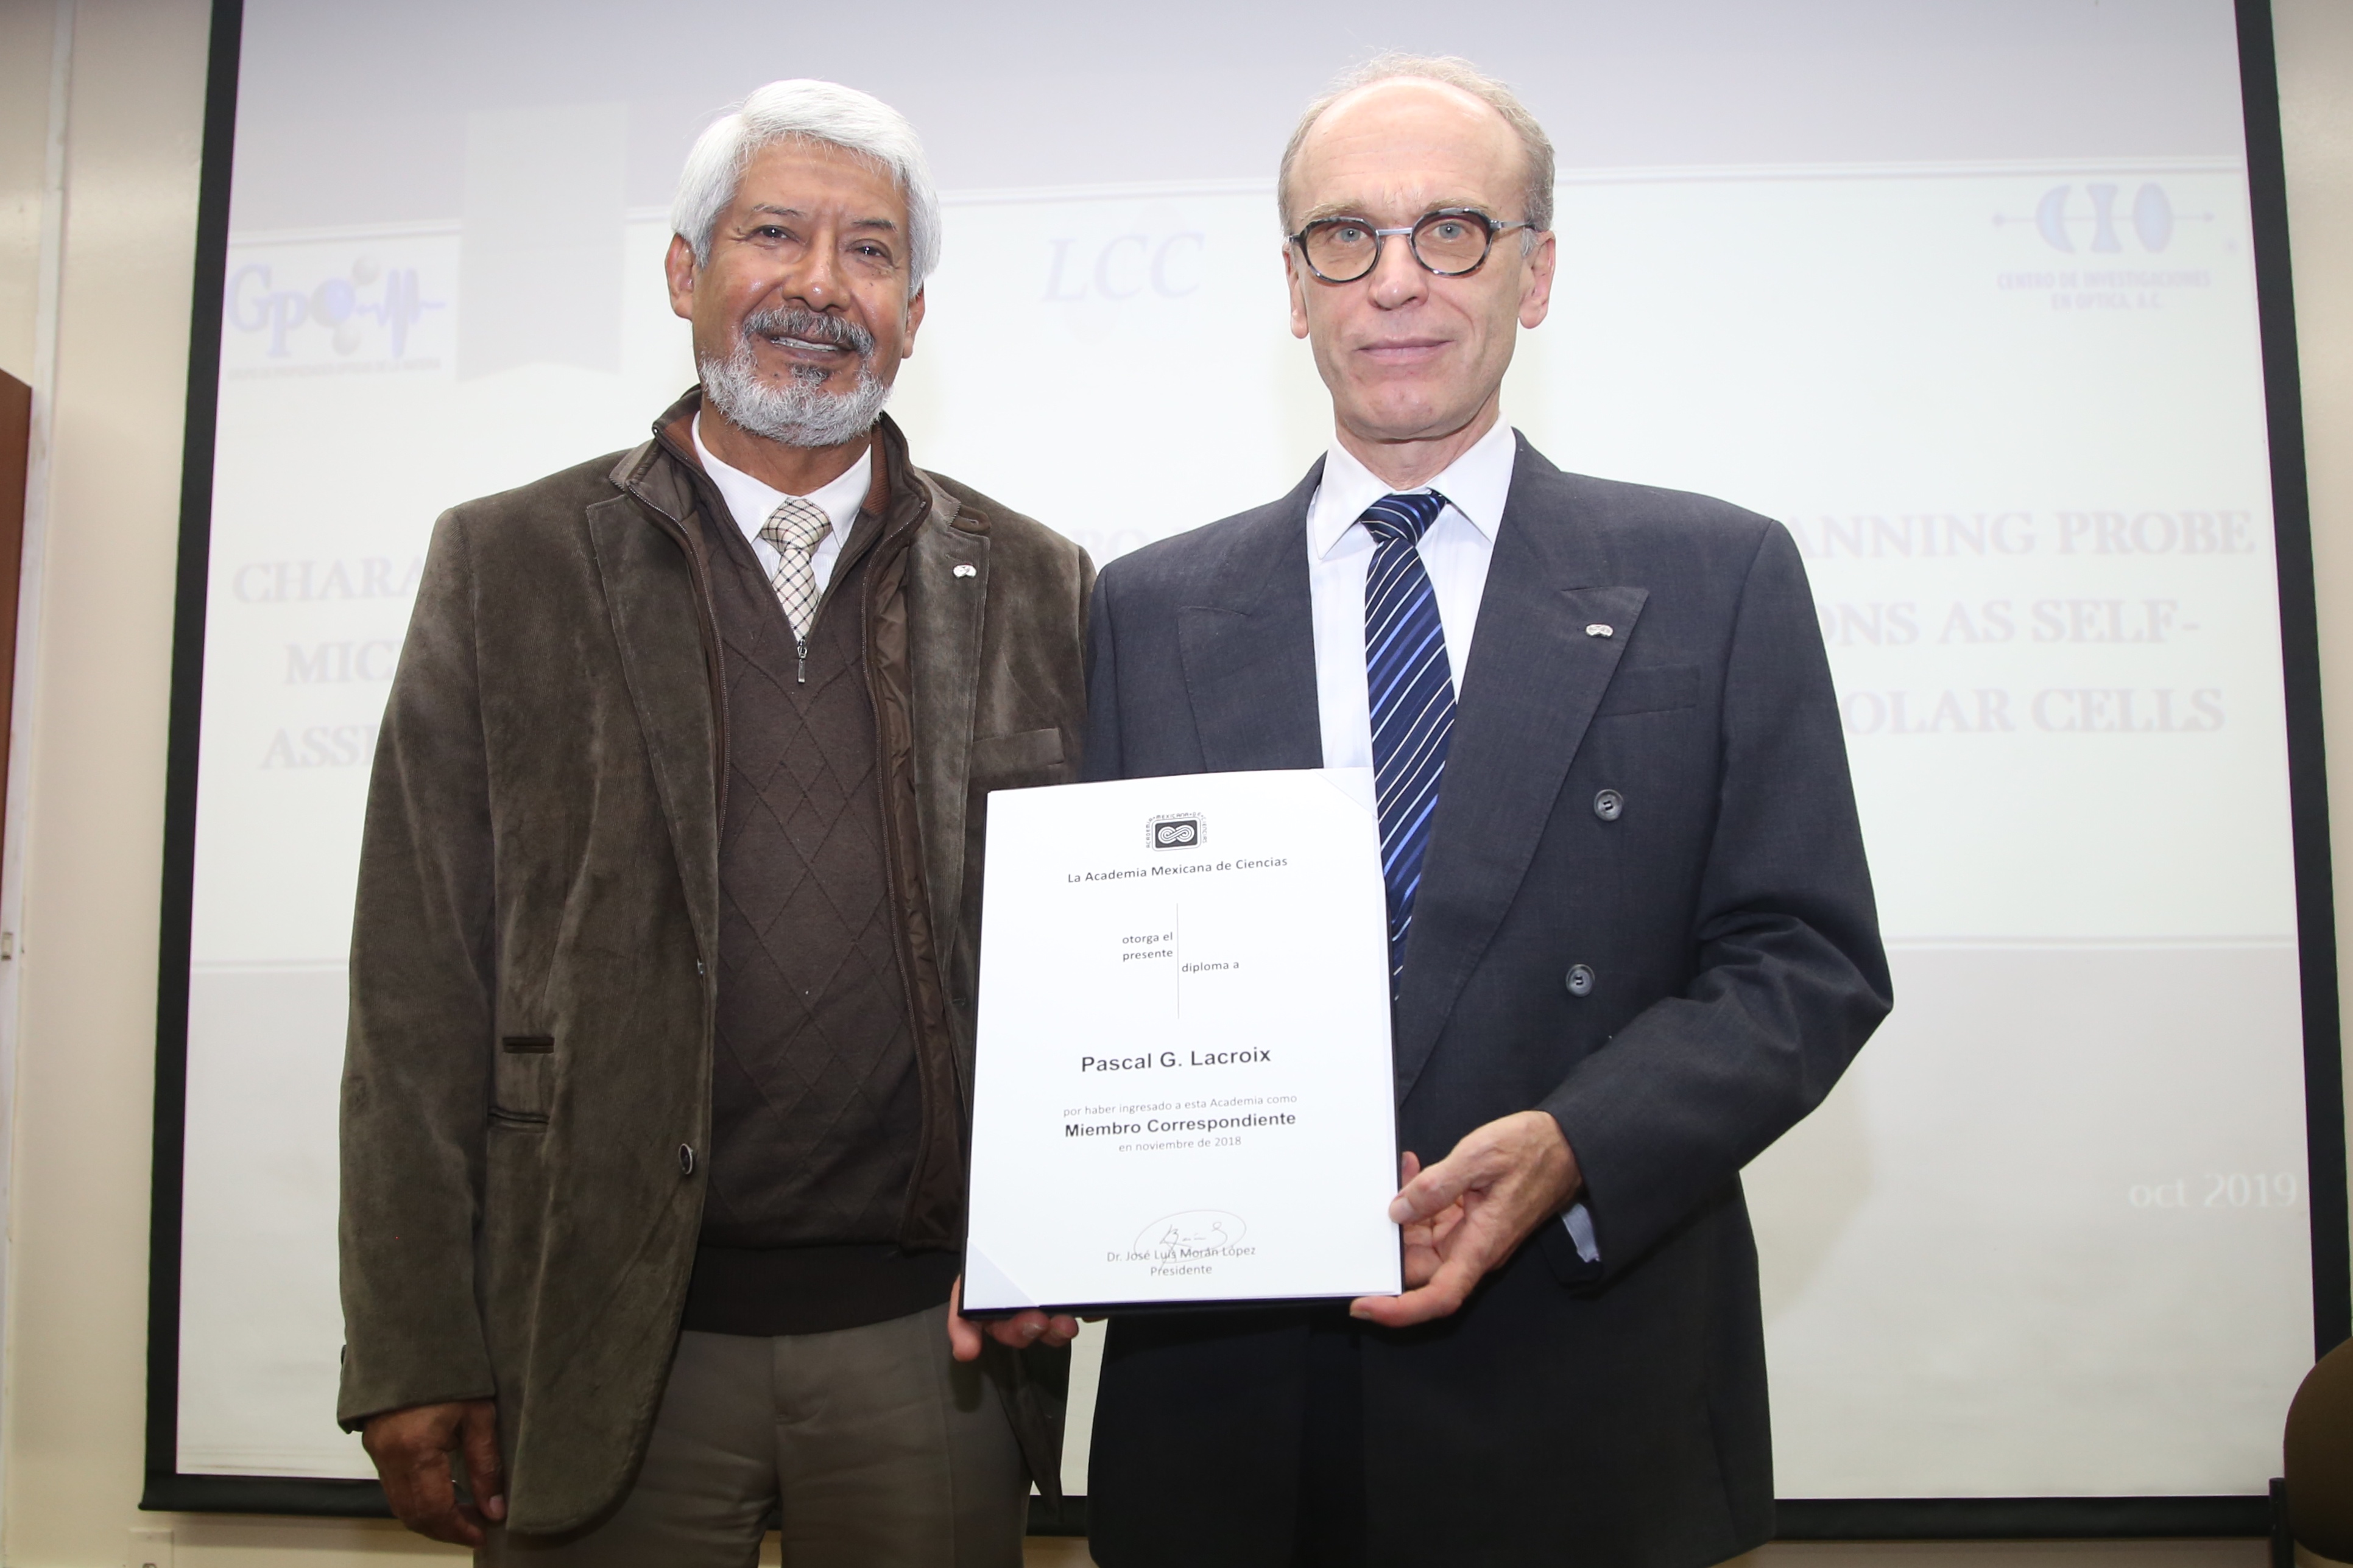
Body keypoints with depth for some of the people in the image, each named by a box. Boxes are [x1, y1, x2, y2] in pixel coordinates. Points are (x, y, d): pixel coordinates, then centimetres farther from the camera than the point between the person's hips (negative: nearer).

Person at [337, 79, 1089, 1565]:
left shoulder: (1037, 588, 5)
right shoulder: (508, 564, 1)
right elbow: (424, 983, -1)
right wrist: (414, 1353, -4)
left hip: (932, 1333, 1)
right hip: (605, 1339, -1)